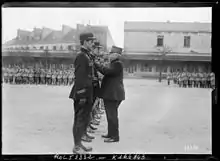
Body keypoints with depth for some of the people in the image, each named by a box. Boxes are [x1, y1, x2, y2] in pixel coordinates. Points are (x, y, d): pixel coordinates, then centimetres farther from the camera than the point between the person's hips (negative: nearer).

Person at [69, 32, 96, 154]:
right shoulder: (81, 57, -17)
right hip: (82, 95, -10)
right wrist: (81, 96, -23)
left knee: (85, 120, 16)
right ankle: (76, 147, 8)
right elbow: (79, 78, -21)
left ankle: (79, 143, 26)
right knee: (80, 120, -1)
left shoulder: (87, 56, 14)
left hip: (87, 95, 10)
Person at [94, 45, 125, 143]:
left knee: (112, 115, -6)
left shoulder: (118, 64, -16)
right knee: (110, 114, 17)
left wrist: (96, 64, -17)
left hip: (113, 94, -10)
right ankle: (111, 133, 27)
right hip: (110, 93, 10)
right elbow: (106, 72, 15)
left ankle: (115, 136, 1)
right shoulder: (114, 63, 17)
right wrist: (97, 65, 7)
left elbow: (106, 71, -24)